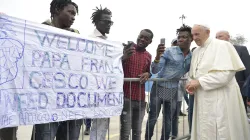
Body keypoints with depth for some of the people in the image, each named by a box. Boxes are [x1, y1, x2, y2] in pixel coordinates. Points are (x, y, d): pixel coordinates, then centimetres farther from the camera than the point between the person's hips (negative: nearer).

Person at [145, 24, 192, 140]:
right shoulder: (169, 51, -10)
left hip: (173, 91, 4)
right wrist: (157, 56, -32)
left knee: (168, 121, 11)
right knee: (152, 118, 2)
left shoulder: (192, 57, 2)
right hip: (159, 88, -3)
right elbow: (155, 70, -16)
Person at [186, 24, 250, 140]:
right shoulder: (196, 51, 14)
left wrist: (199, 82, -17)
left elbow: (226, 73, -19)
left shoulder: (222, 45, -8)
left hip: (220, 99, -6)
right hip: (203, 100, 7)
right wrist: (192, 84, -3)